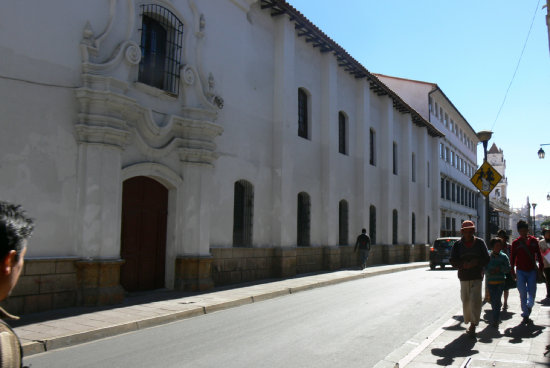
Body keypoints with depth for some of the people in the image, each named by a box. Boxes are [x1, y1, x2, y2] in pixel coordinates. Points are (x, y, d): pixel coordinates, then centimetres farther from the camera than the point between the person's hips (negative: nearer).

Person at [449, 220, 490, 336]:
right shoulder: (458, 244, 5)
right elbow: (453, 261, 1)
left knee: (475, 300, -11)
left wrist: (476, 262, -15)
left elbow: (486, 259, 3)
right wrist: (464, 265, -17)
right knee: (466, 301, 7)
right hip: (463, 278, 2)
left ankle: (473, 325, -6)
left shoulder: (480, 243, 4)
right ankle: (469, 322, 22)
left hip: (477, 277, -2)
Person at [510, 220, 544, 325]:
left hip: (532, 271, 1)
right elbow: (513, 257, 3)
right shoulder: (515, 243, -1)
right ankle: (526, 315, 6)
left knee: (532, 292, -2)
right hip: (520, 271, -1)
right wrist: (513, 271, 0)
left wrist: (541, 268, 5)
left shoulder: (534, 241, 3)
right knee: (523, 294, 0)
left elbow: (538, 255, 9)